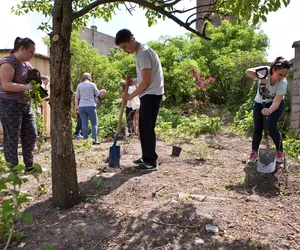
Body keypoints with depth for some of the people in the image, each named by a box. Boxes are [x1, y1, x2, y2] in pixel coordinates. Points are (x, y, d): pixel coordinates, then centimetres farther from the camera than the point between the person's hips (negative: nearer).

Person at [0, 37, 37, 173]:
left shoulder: (27, 65, 15)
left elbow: (30, 82, 23)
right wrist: (26, 87, -30)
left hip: (25, 106, 9)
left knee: (31, 135, 8)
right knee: (12, 139, -2)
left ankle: (29, 166, 19)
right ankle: (13, 170, 6)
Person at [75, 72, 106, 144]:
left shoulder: (79, 85, 8)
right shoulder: (92, 84, 0)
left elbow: (76, 97, 9)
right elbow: (97, 94, 9)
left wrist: (76, 106, 15)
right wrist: (102, 91, 28)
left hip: (81, 107, 3)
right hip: (91, 106, -3)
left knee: (84, 124, 5)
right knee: (94, 123, 5)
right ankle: (94, 139, -6)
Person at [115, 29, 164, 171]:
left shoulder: (143, 53, -16)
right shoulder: (139, 52, 16)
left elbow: (146, 81, -20)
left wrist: (131, 95, -10)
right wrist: (133, 82, 7)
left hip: (151, 95, -10)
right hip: (148, 95, 10)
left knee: (147, 128, -7)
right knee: (143, 127, 13)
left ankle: (151, 162, 1)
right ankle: (146, 157, 22)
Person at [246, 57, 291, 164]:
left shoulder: (283, 83, -30)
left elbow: (276, 102, -36)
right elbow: (248, 71, -35)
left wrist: (269, 110, -55)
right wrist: (260, 77, -47)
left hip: (275, 104, -2)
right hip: (259, 103, 2)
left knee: (271, 127, -15)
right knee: (257, 128, 1)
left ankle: (279, 151, 8)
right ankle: (254, 153, 12)